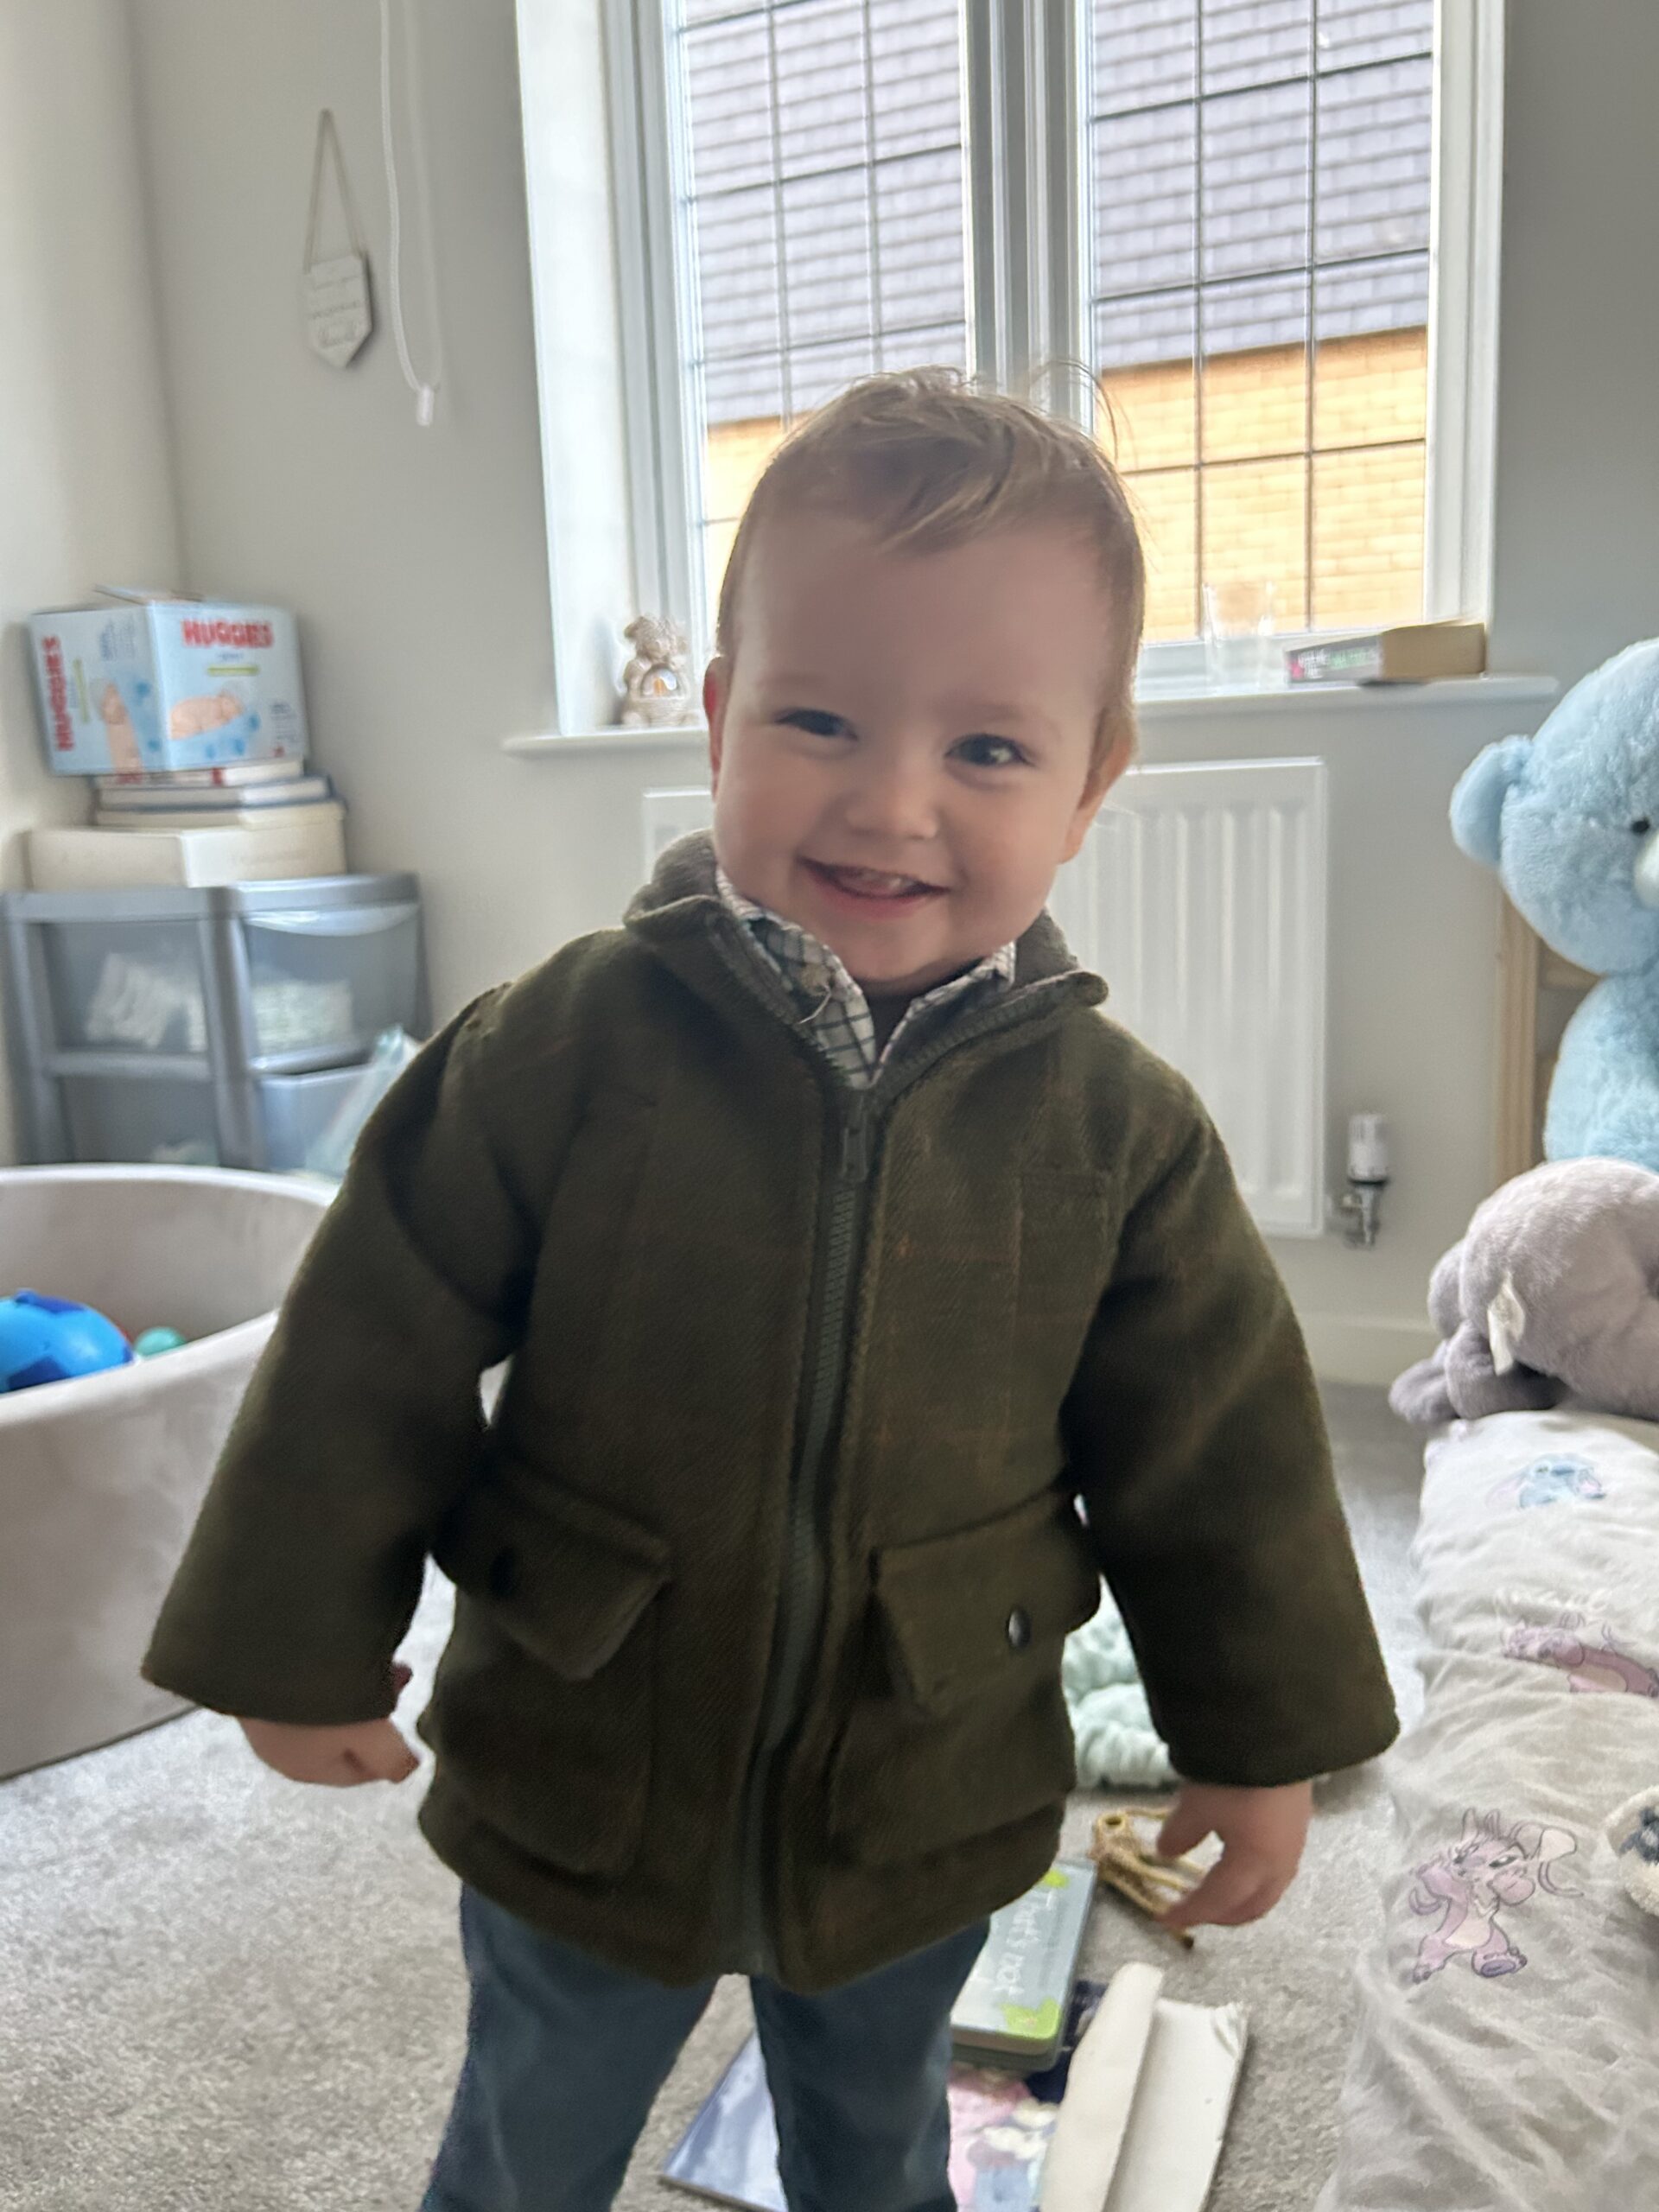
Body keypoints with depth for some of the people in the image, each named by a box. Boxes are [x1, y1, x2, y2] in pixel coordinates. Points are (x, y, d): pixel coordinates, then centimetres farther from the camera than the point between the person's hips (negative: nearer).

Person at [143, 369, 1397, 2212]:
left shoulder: (1118, 1126, -15)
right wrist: (303, 1647, -4)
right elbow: (373, 1353, -11)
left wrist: (1260, 1744, 3)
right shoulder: (562, 1047, -20)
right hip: (573, 1786, 0)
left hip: (921, 1822, 2)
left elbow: (1215, 1452, -4)